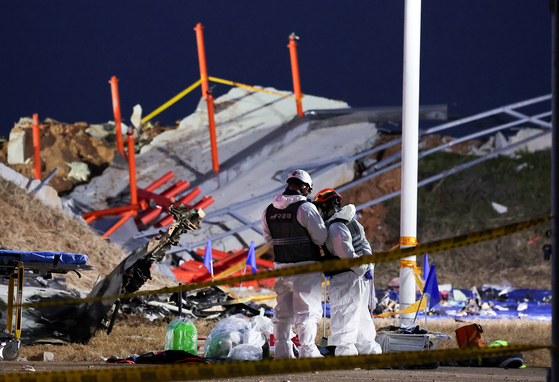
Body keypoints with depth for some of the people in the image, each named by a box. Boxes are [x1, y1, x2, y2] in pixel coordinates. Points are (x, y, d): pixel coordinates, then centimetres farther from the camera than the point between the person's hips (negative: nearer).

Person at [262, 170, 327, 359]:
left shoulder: (269, 210, 5)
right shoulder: (306, 208, -15)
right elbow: (321, 237, -10)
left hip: (281, 266, 6)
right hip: (305, 266, -6)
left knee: (283, 311, 14)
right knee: (307, 310, -1)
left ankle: (282, 352, 17)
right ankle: (307, 352, -6)